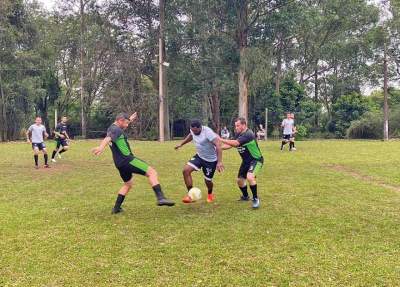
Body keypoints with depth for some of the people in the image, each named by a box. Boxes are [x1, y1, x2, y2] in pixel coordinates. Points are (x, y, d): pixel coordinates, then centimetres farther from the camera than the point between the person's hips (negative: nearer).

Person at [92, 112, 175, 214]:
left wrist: (130, 120, 50)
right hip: (127, 160, -10)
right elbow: (107, 138, -35)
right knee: (152, 172, -12)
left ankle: (116, 208, 28)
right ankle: (160, 198, -26)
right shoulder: (115, 129, -12)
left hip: (120, 163, 10)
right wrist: (101, 147, -53)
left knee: (128, 184, 27)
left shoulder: (112, 128, 18)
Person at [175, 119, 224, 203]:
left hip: (211, 160, -6)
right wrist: (181, 144, 27)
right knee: (186, 170, -14)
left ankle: (210, 194, 42)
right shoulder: (193, 130, -8)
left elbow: (218, 145, -36)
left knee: (207, 181, 5)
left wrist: (219, 162, -42)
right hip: (199, 156, 6)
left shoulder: (207, 132, -30)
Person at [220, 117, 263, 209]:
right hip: (246, 160, 9)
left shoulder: (248, 134, -28)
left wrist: (221, 139, -34)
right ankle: (245, 196, 42)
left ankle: (256, 199, -12)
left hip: (256, 160, -9)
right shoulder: (238, 134, 0)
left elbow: (235, 143, -38)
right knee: (240, 180, 15)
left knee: (250, 177, -31)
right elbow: (230, 144, 7)